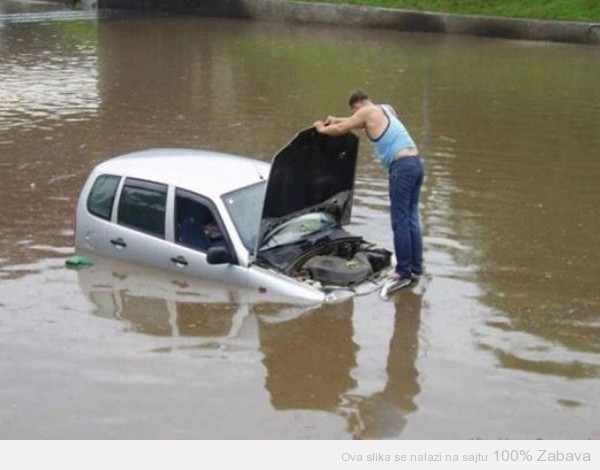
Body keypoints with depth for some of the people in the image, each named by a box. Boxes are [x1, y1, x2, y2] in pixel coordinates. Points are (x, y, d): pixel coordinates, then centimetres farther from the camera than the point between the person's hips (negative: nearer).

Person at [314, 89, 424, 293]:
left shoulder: (367, 112, -2)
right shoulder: (386, 109, 23)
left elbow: (340, 129, 4)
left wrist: (322, 129, 23)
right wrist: (336, 120, 42)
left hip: (402, 166, -9)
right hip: (417, 163, 9)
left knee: (400, 221, -5)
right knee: (411, 218, 13)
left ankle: (403, 273, -3)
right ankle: (416, 268, 17)